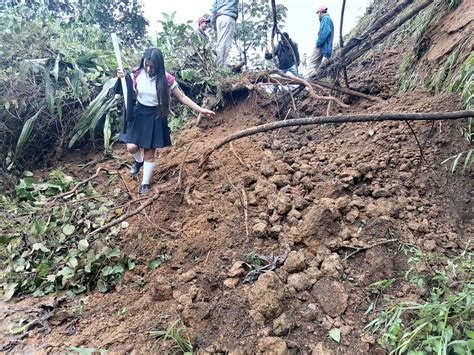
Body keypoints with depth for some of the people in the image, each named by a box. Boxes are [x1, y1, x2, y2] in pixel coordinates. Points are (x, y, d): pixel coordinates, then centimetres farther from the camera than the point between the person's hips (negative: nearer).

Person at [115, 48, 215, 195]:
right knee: (132, 147, -9)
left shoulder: (166, 79, -13)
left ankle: (145, 183, 22)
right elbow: (125, 91, 7)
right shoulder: (137, 75, -7)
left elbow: (182, 97, -7)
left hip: (155, 117, -2)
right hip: (138, 114, 2)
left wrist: (200, 109, -13)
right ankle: (139, 161, 30)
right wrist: (122, 78, -13)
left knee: (149, 154, 4)